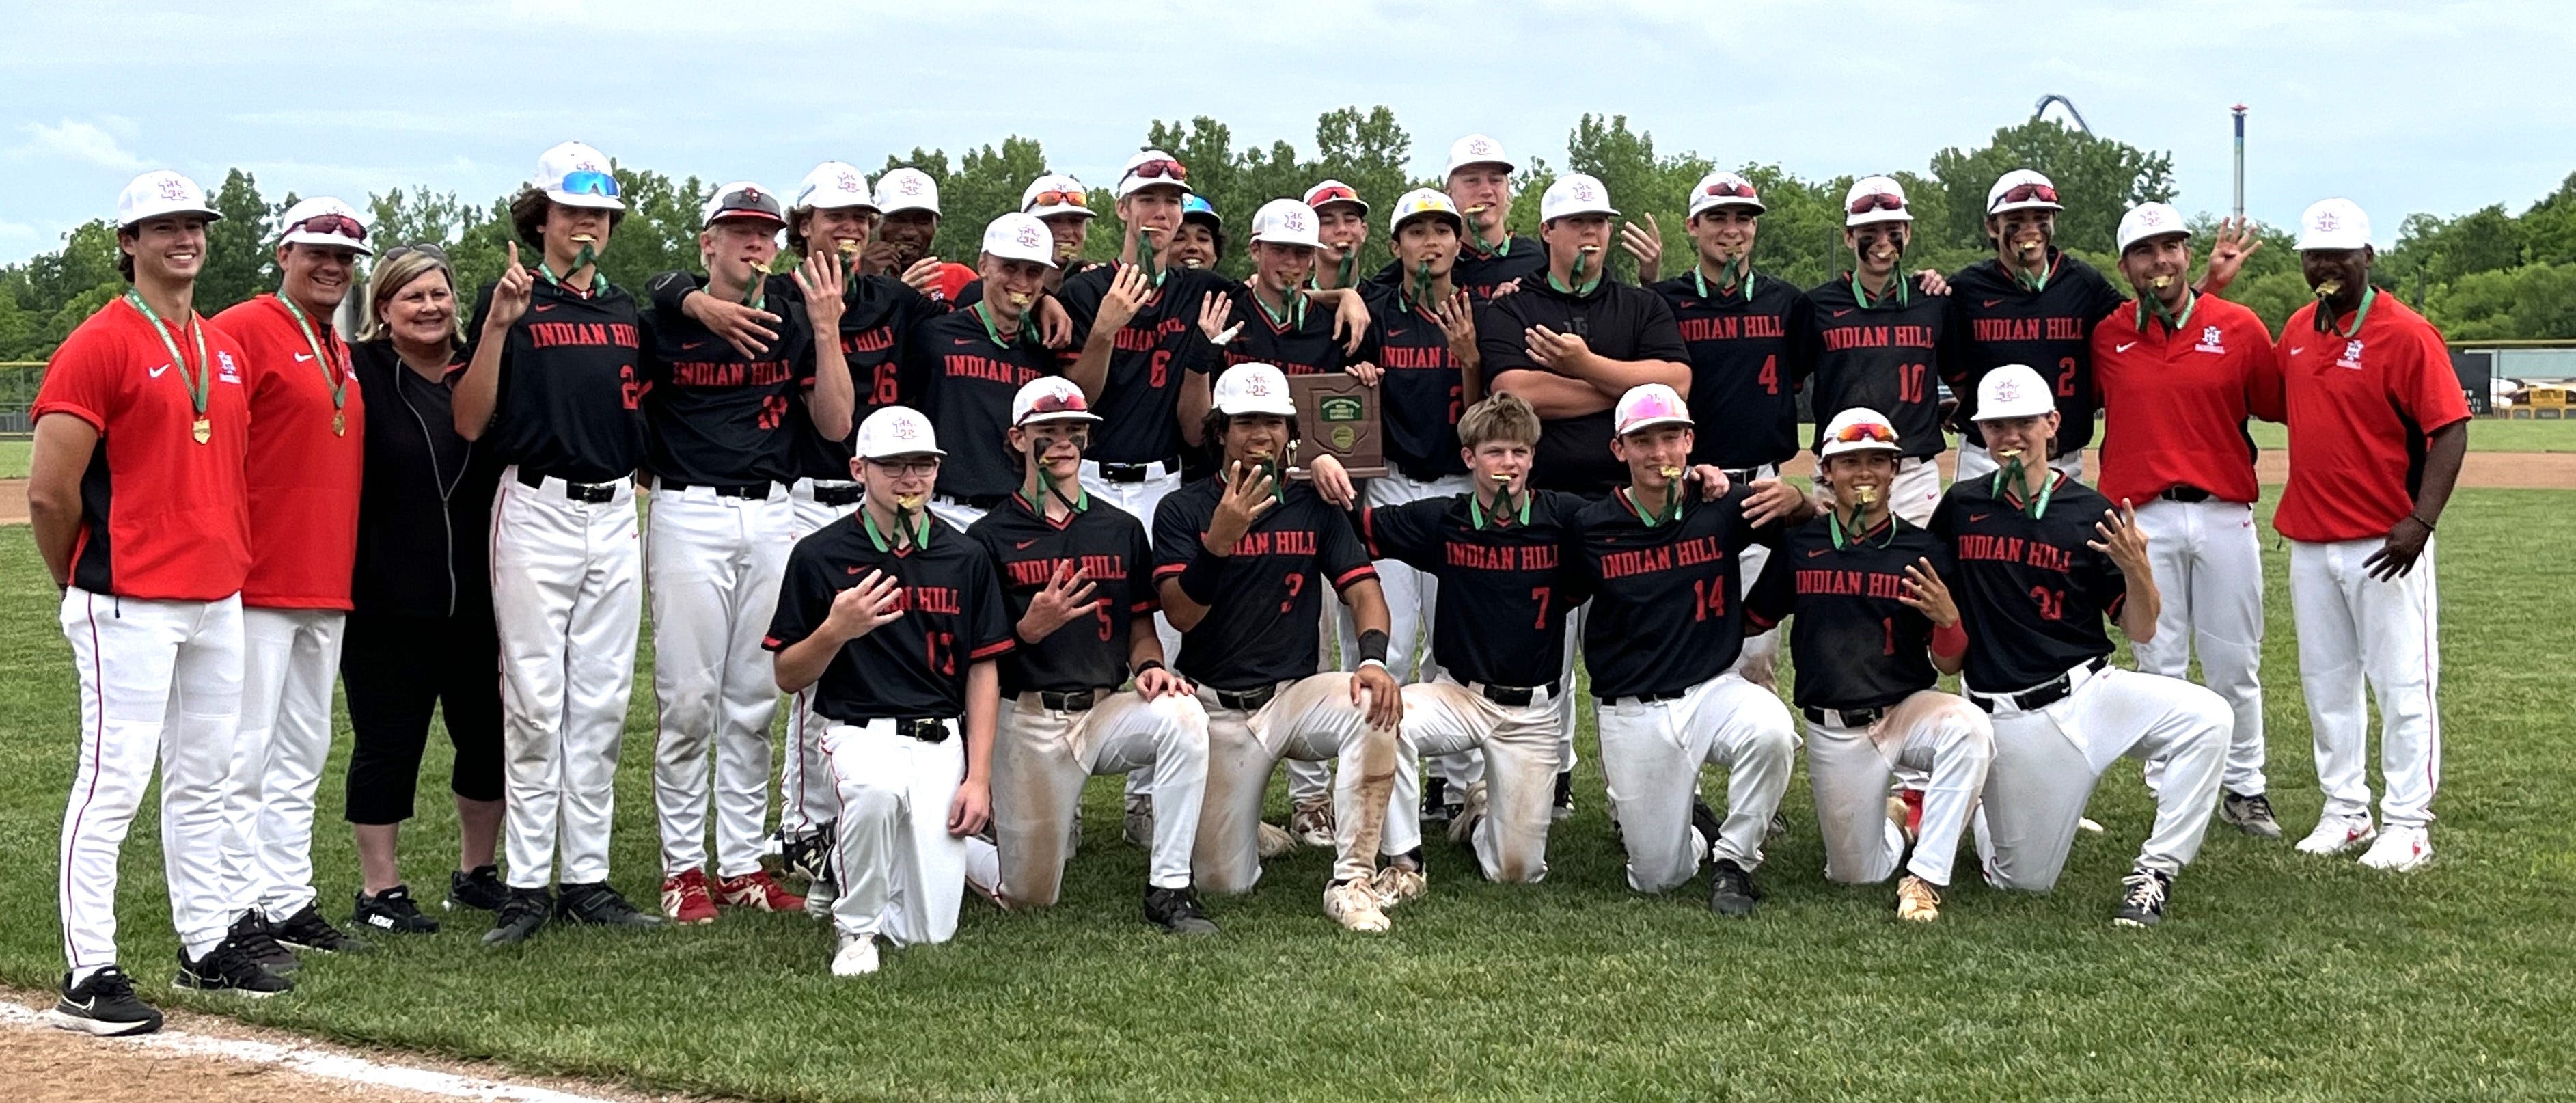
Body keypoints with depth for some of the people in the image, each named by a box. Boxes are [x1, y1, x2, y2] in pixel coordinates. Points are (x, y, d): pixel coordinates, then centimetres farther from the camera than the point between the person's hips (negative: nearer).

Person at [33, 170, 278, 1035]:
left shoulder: (225, 349, 14)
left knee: (203, 777, 14)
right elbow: (48, 490, -12)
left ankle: (206, 946, 24)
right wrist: (85, 589, -1)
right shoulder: (100, 345, -9)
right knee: (115, 779, -7)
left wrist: (229, 563, 15)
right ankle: (89, 977, -3)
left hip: (218, 599, 8)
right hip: (130, 606, -8)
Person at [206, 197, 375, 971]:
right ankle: (238, 915, -2)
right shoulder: (243, 331, -7)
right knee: (245, 754, -6)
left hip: (327, 585, 9)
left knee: (302, 754, 13)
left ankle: (288, 902, 20)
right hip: (257, 584, -9)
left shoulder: (343, 354, 19)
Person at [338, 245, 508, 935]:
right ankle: (379, 891, 12)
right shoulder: (357, 372, -3)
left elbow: (510, 468, 19)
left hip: (475, 599, 5)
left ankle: (477, 872, 28)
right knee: (388, 741, 1)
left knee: (490, 734, 11)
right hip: (385, 601, -5)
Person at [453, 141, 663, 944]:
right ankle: (527, 885, 2)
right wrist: (498, 325, -18)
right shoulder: (511, 301, -2)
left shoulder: (626, 311, 14)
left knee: (603, 703, 6)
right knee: (535, 703, -4)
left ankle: (588, 877, 13)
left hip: (615, 512, 5)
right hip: (538, 510, -5)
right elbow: (470, 423, -9)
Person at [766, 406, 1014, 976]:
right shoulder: (820, 555, -1)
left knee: (928, 930, -6)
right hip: (860, 731, -2)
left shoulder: (965, 557, 6)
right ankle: (855, 928, -14)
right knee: (876, 789, -41)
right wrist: (836, 630, -17)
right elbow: (788, 677, 3)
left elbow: (983, 672, 9)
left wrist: (979, 777, 0)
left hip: (941, 740, 3)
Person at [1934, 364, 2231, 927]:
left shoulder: (2093, 515, -1)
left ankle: (2156, 871, -16)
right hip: (2010, 715, 0)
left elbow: (2141, 631, -1)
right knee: (2023, 880, 2)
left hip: (2091, 691, 0)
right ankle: (1978, 804, 35)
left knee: (2206, 716, -27)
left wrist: (2137, 571, -20)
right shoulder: (1961, 507, 3)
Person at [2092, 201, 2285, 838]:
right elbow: (2072, 407, 15)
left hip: (2226, 515, 0)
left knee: (2234, 666, 8)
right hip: (2144, 521, 0)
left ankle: (2244, 789, 22)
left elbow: (2277, 407, 8)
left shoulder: (2239, 328, 2)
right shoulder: (2106, 338, 3)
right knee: (2160, 668, 5)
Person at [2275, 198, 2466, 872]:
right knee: (2325, 683, 13)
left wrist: (2421, 522, -23)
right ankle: (2345, 812, 23)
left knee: (2404, 685, 0)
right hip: (2309, 540, 7)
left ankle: (2408, 825, 7)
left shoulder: (2405, 334, -11)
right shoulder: (2296, 331, 9)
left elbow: (2450, 431, -15)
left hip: (2385, 544, -7)